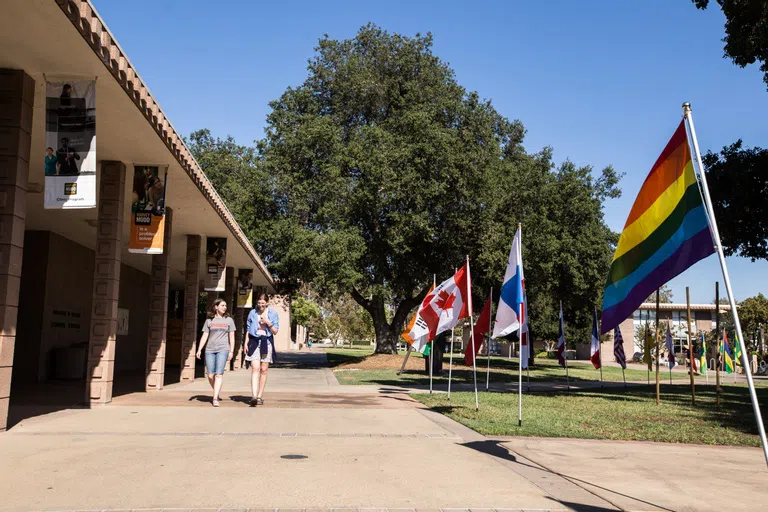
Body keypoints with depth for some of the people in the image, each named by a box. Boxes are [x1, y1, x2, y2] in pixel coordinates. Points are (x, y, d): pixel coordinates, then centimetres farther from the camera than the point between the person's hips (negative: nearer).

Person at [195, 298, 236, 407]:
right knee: (210, 375, 0)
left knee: (219, 374, -12)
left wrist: (231, 351, 2)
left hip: (222, 350, -1)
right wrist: (199, 349, 0)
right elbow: (205, 336, 9)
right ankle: (217, 392, 25)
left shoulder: (229, 320, 9)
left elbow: (231, 337, 8)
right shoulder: (209, 320, 10)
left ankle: (215, 398, -14)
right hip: (210, 350, 2)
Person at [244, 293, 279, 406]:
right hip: (254, 342, 0)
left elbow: (275, 331, 4)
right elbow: (248, 329, 12)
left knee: (263, 370, 4)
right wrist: (246, 343, 4)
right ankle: (254, 396, -21)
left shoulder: (273, 314, 3)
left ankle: (260, 396, 13)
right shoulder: (252, 313, 7)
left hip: (266, 342, 0)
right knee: (255, 368, -13)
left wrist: (268, 323, -13)